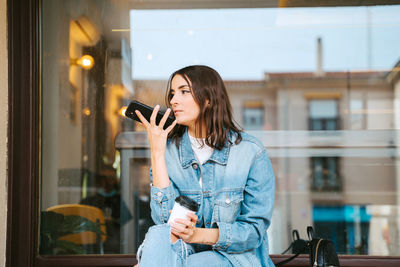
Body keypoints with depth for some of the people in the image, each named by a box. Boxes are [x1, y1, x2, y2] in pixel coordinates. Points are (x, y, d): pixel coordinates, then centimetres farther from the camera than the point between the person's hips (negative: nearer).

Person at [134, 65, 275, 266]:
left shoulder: (252, 152, -7)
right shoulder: (169, 149, 1)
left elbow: (254, 230, -6)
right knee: (159, 235, -32)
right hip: (184, 250, 2)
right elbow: (164, 220, -12)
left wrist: (197, 234, -21)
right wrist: (157, 152, -15)